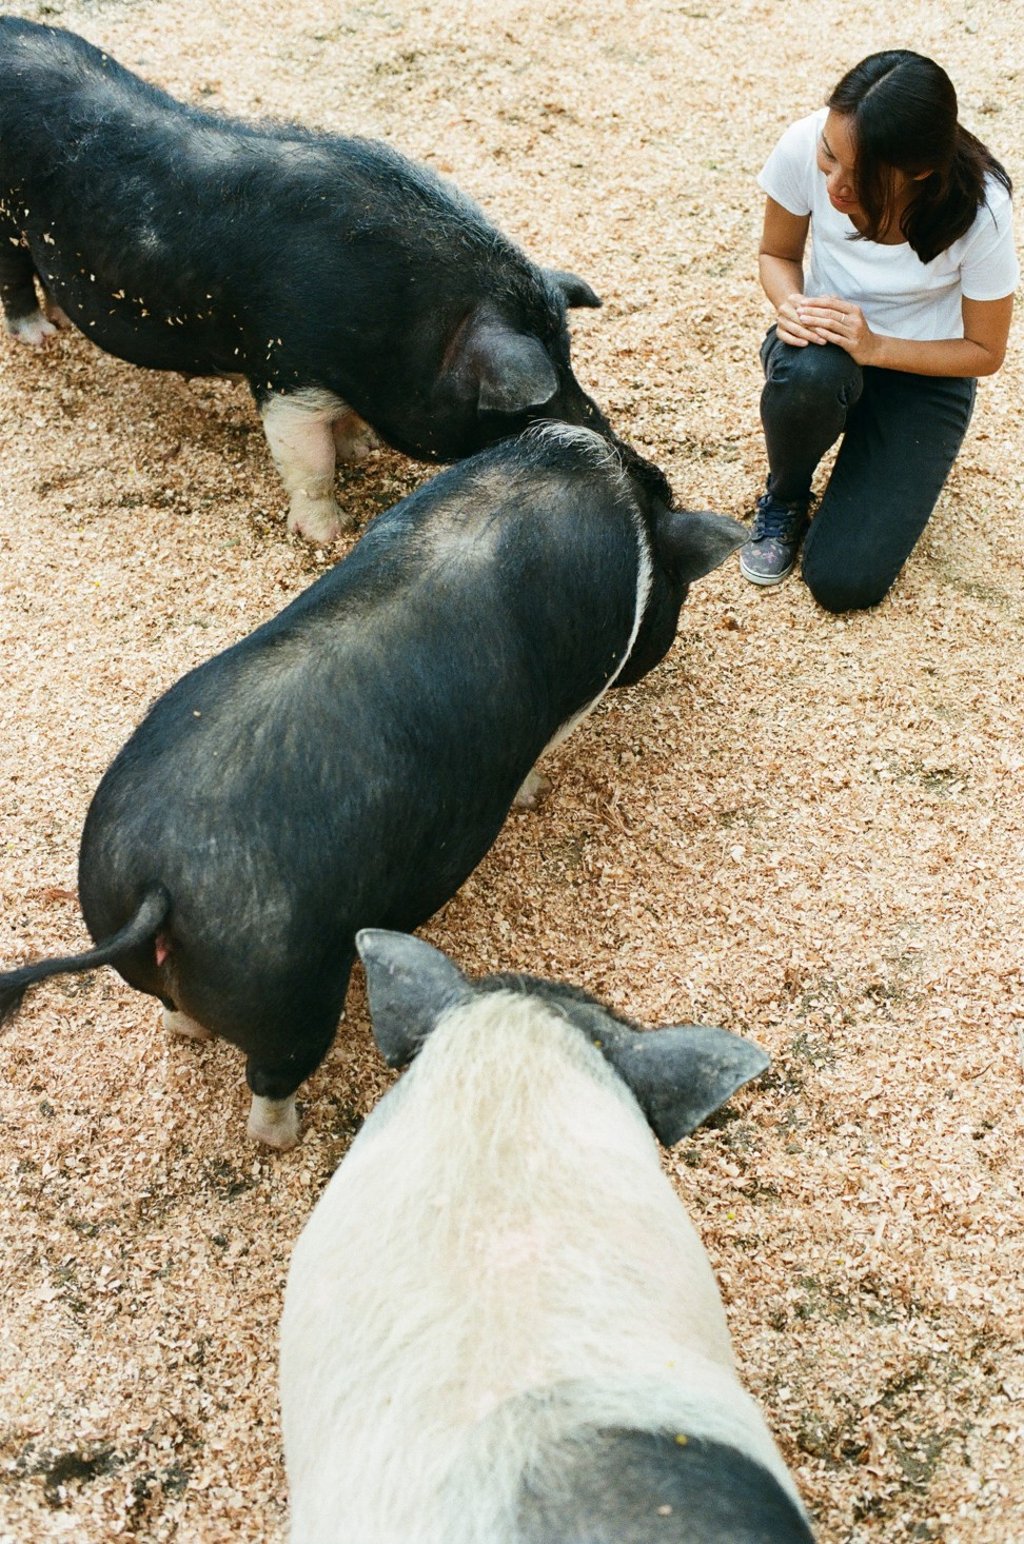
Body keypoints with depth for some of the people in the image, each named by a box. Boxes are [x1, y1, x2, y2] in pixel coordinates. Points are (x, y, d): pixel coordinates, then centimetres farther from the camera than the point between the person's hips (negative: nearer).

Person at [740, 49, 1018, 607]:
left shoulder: (979, 209, -27)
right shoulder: (804, 146, -23)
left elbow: (984, 351, -12)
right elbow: (777, 254, -3)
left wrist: (876, 348, -28)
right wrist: (790, 304, -26)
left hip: (925, 371, -1)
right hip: (825, 338, 2)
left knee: (843, 582, -16)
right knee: (807, 372, -40)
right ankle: (784, 498, -6)